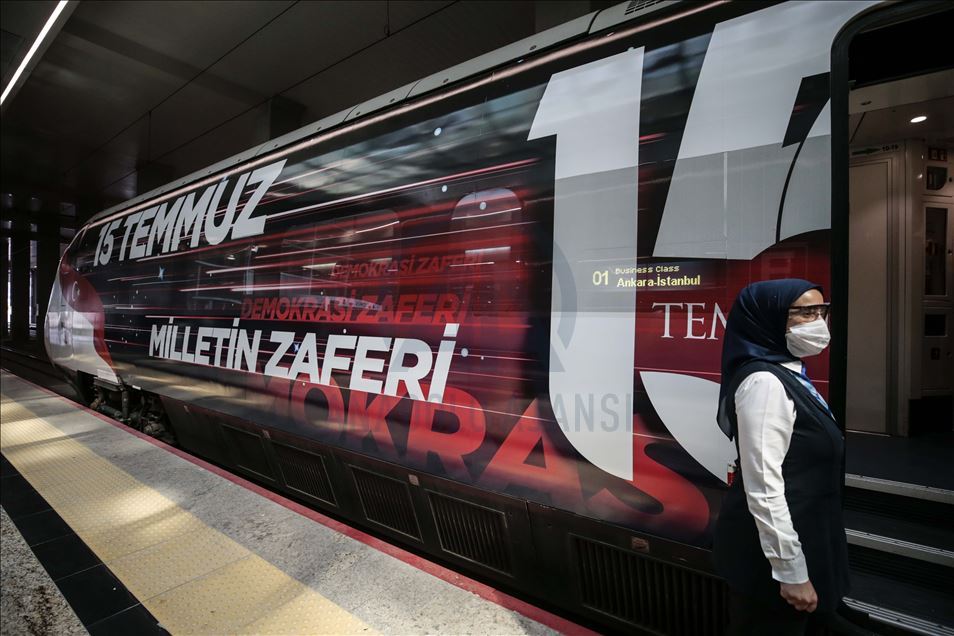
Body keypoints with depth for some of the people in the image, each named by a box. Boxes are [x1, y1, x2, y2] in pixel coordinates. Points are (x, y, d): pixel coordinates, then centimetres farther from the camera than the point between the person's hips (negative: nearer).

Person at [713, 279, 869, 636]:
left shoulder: (790, 375, 7)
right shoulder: (764, 382, -24)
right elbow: (763, 487, -26)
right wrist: (791, 571, -21)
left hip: (803, 536, 9)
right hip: (774, 550, -9)